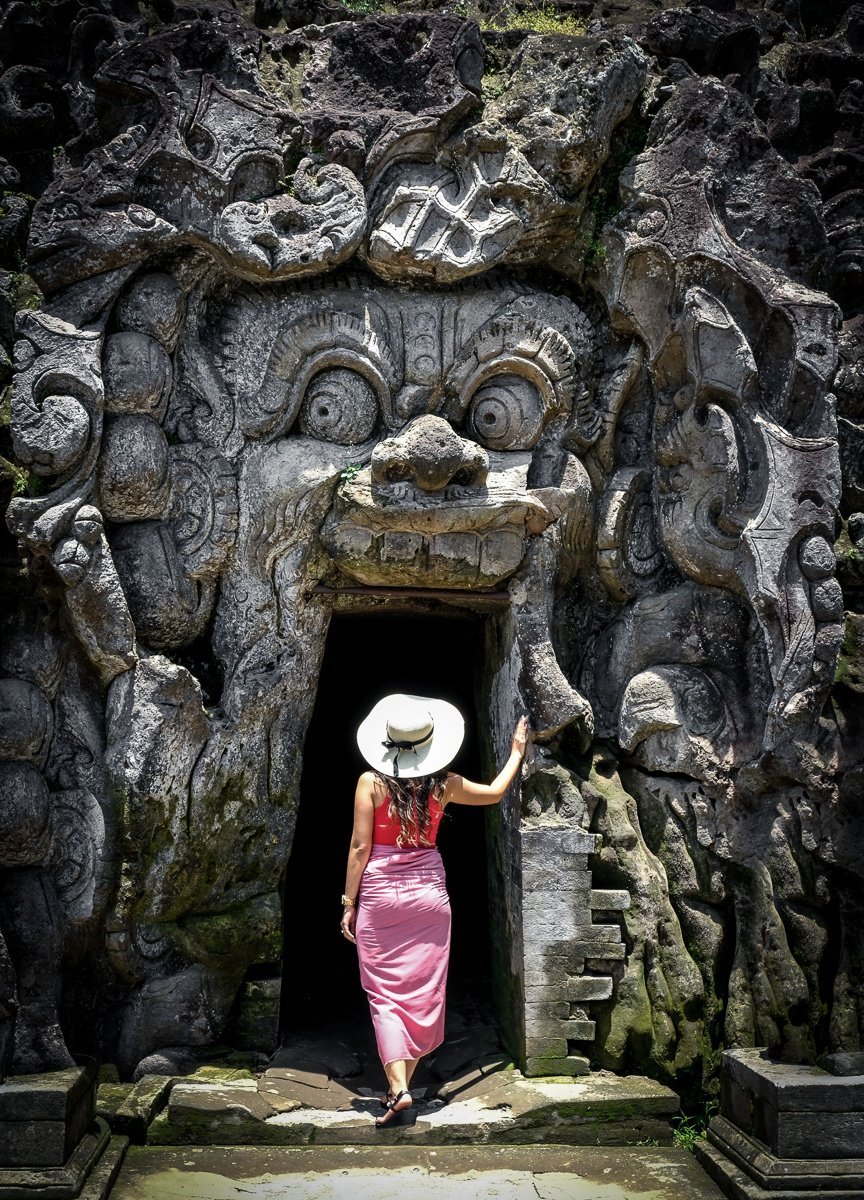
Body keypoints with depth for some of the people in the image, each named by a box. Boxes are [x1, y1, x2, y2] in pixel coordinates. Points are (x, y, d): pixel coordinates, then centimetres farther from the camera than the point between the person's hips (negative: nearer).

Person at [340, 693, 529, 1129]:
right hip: (428, 892, 2)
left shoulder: (371, 782, -8)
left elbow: (360, 847, -8)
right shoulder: (443, 784, -1)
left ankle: (397, 1086, -9)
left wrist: (349, 902, 0)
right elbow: (495, 792, 15)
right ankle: (403, 1082, 18)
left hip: (379, 893, -2)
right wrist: (516, 752, 28)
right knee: (423, 992, 11)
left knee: (384, 993, 3)